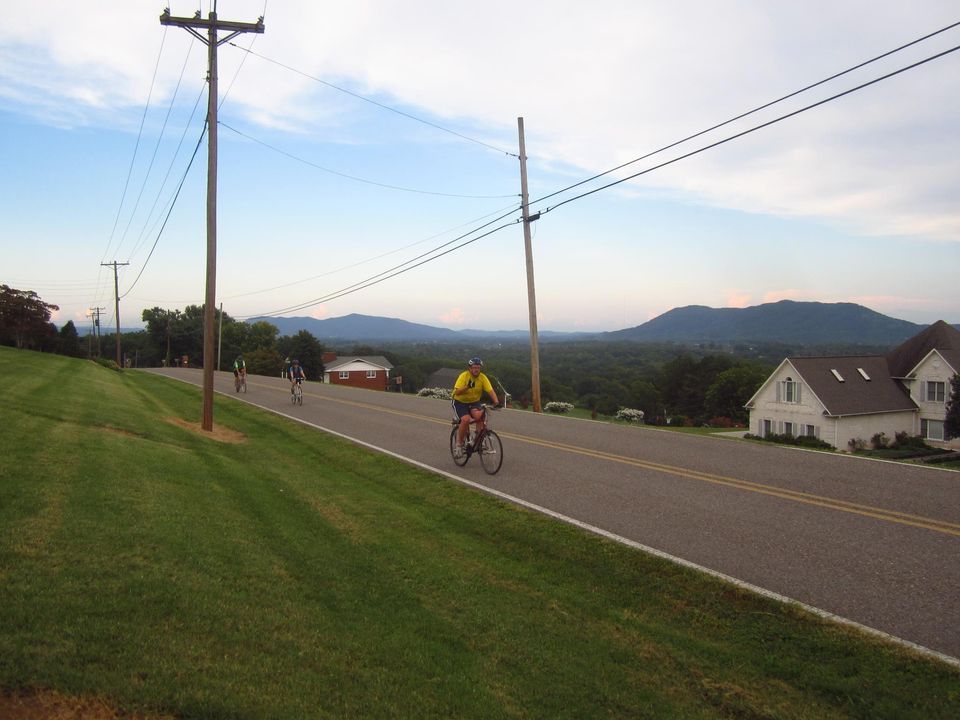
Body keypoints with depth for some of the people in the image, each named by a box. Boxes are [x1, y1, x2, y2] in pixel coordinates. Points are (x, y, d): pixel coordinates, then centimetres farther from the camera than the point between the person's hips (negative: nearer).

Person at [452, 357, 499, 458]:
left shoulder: (482, 377, -11)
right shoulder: (464, 376, -20)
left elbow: (490, 390, -20)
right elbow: (457, 392, -28)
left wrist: (496, 401, -37)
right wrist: (467, 386, -43)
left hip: (474, 402, 3)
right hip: (460, 402, -3)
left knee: (479, 415, -28)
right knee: (466, 419, -27)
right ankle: (459, 444, -8)